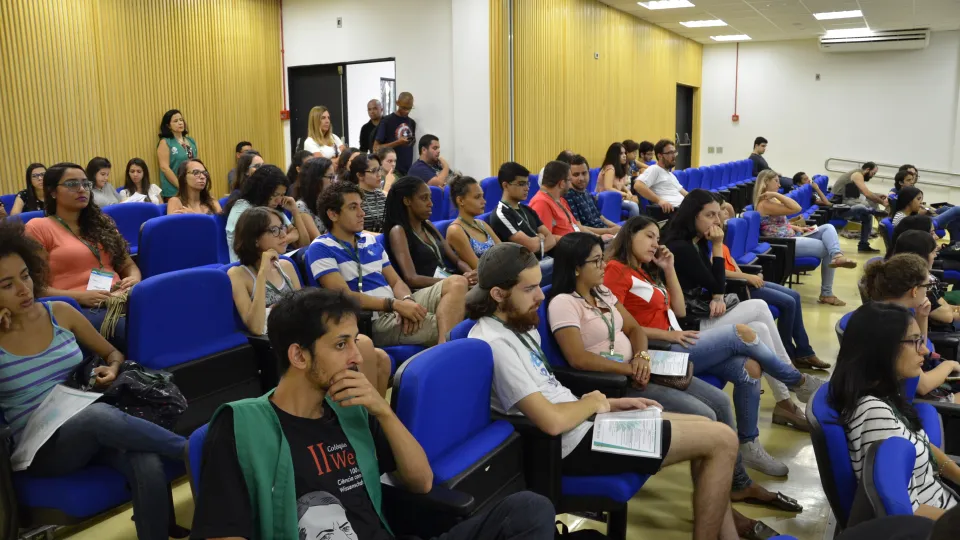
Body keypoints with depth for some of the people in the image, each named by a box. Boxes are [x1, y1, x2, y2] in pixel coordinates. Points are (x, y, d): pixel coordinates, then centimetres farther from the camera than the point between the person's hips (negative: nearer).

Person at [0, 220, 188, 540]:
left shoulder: (60, 312, 7)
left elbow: (113, 353, 20)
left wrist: (111, 370, -4)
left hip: (92, 428, 3)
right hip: (42, 448, -2)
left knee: (149, 468, -32)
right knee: (100, 415, -38)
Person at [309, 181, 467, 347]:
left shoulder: (371, 240, 18)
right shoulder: (321, 248, -5)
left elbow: (396, 281, 15)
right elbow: (344, 296, -16)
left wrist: (406, 301, -10)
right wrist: (395, 304, -23)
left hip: (395, 308, 8)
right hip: (371, 320, -8)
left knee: (456, 283, -12)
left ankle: (444, 345, -31)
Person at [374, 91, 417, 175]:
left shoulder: (412, 122, 12)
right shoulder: (387, 121, -4)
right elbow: (376, 148, -7)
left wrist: (412, 141, 2)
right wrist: (397, 143, -17)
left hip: (408, 169, 5)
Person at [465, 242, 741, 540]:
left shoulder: (517, 324, 9)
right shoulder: (496, 342, -23)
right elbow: (552, 421, -29)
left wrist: (611, 403, 8)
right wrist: (593, 402, -10)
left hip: (582, 425, 10)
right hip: (577, 443, -10)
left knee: (708, 428, 16)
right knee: (722, 441, -5)